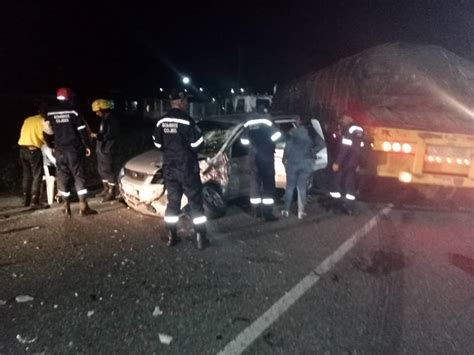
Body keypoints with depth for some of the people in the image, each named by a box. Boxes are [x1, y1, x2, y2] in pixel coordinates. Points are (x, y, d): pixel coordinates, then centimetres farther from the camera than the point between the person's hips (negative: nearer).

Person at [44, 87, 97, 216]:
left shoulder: (50, 113, 5)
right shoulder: (73, 111, -6)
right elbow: (82, 130, -8)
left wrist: (52, 146, 23)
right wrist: (87, 146, 0)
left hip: (59, 150, 3)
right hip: (74, 149, -3)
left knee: (63, 178, 9)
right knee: (79, 176, 1)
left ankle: (66, 206, 12)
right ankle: (83, 206, -1)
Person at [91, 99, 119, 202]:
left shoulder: (111, 120, -15)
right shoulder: (105, 119, 16)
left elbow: (111, 135, -23)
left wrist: (97, 136, -21)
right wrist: (97, 135, 10)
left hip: (108, 151, -10)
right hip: (101, 150, 10)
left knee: (109, 172, -4)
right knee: (102, 171, 16)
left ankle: (111, 193, 4)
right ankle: (106, 189, 29)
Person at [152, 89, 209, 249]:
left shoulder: (162, 121, 5)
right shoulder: (186, 120, -16)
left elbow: (158, 143, 13)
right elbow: (197, 143, -14)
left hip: (169, 167, 6)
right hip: (187, 167, -6)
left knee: (173, 201, 14)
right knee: (195, 202, 2)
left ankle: (172, 236, 19)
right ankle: (201, 238, 5)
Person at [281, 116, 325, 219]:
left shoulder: (293, 131, -8)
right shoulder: (312, 133, 3)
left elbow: (288, 146, -9)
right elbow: (322, 143, 3)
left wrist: (284, 158, 3)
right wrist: (313, 151, 9)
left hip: (293, 162, -3)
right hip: (306, 163, 3)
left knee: (290, 187, 9)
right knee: (302, 188, 9)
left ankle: (286, 210, 14)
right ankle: (301, 212, 9)